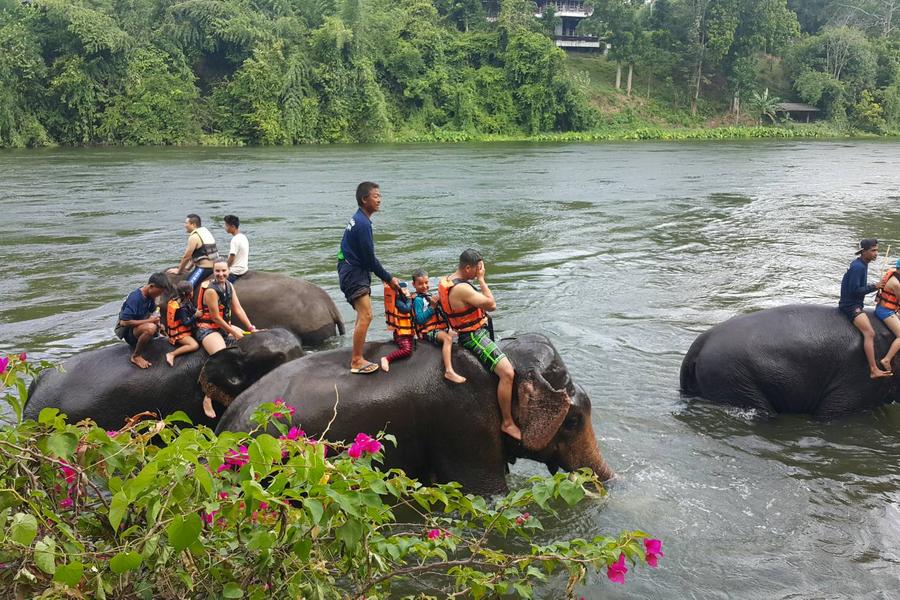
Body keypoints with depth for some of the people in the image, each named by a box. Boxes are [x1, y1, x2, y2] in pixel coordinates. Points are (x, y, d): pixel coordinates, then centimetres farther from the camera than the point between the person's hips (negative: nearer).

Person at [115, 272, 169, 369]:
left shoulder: (150, 295, -4)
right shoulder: (135, 298, -29)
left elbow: (152, 311, 13)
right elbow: (124, 322, -30)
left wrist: (155, 319, -10)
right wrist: (148, 321, -26)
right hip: (127, 329, -9)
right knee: (150, 328, -36)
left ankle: (136, 344, 15)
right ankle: (135, 357, -17)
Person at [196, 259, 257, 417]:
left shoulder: (229, 286, 4)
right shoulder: (211, 291, -20)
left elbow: (238, 309, 6)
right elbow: (216, 318, -17)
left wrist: (251, 328, 0)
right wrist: (233, 333, -9)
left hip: (224, 326, 9)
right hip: (207, 329, -9)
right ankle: (208, 399, -23)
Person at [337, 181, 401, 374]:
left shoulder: (358, 220, 14)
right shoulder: (363, 223, -18)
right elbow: (369, 258, -17)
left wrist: (385, 276, 17)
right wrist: (389, 278, -6)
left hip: (354, 273, 11)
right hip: (355, 275, -11)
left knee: (363, 316, 16)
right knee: (366, 316, -12)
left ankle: (357, 358, 22)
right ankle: (356, 361, -8)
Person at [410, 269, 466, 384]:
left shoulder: (429, 296, 15)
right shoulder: (418, 300, -8)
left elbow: (440, 313, 18)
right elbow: (420, 320, -19)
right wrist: (432, 307, -22)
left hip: (440, 327, 9)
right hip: (428, 331, -9)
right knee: (448, 338, -34)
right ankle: (449, 371, -47)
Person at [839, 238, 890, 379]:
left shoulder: (861, 264, 12)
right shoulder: (857, 267, -19)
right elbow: (854, 290, -23)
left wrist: (874, 286, 5)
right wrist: (874, 287, -16)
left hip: (855, 305, 11)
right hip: (850, 306, -11)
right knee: (869, 333, -21)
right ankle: (874, 370, -26)